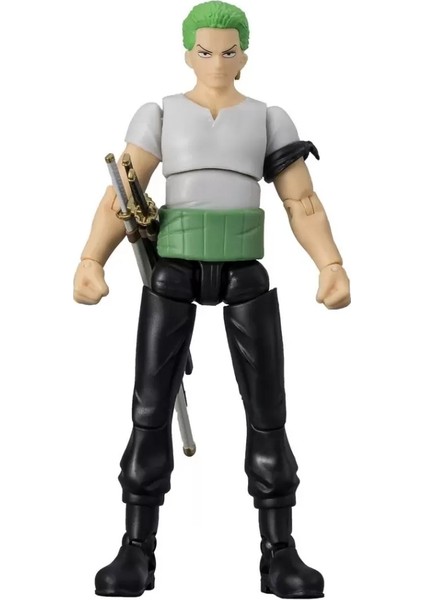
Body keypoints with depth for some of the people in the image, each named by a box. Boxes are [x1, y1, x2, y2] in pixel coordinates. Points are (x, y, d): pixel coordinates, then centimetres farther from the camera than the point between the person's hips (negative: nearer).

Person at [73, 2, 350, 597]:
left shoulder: (270, 119, 11)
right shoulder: (159, 114, 7)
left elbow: (304, 204, 3)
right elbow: (119, 197, -3)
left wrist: (334, 269, -14)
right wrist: (90, 264, -19)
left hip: (245, 275, 1)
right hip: (174, 272, 0)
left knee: (267, 414, -4)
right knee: (151, 410, -6)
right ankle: (138, 552, 4)